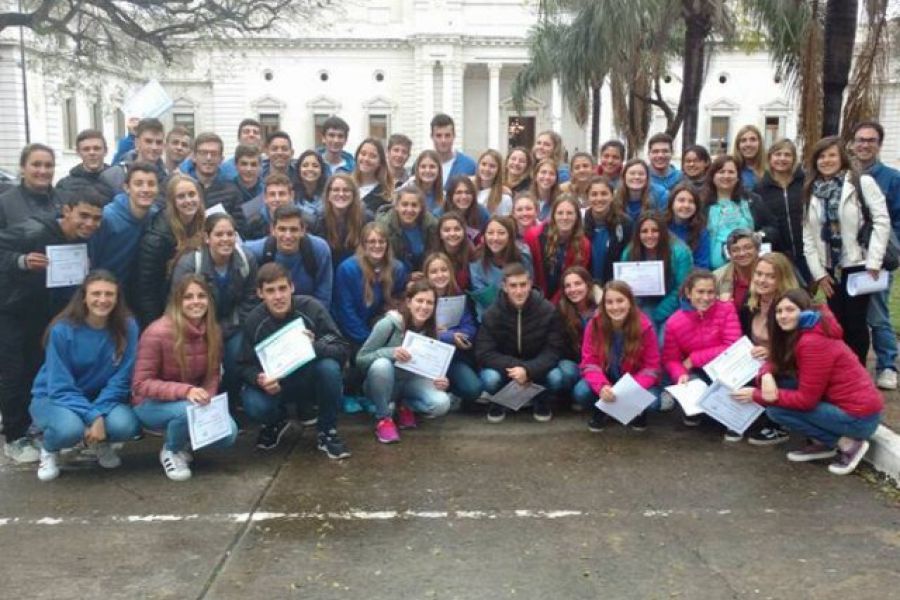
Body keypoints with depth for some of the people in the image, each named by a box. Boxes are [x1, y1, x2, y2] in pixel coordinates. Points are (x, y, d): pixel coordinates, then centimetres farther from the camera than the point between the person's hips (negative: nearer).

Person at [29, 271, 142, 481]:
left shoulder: (127, 328, -14)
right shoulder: (62, 329, -19)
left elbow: (121, 380, -11)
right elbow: (61, 387, -17)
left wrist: (99, 414, -24)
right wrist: (92, 417, -28)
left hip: (102, 399, 2)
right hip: (54, 398, -2)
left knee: (126, 425, -30)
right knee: (70, 428, -36)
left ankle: (100, 442, 8)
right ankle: (49, 448, 3)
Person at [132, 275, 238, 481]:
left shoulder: (213, 331, -6)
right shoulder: (158, 333, -23)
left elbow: (213, 375, 3)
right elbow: (141, 384, -21)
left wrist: (207, 399, -19)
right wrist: (185, 391, -34)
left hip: (194, 401, 5)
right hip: (152, 405, -5)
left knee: (228, 433, -19)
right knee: (190, 409, -37)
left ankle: (184, 441, 12)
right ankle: (170, 451, -4)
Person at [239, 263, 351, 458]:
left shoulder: (311, 308, -19)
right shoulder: (254, 321, -13)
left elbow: (343, 349, -20)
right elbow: (245, 365, -7)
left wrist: (316, 347, -41)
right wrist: (259, 379, -31)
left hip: (310, 379, -1)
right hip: (275, 384, 1)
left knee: (329, 367, -33)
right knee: (253, 405, -30)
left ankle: (327, 432, -10)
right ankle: (277, 421, 11)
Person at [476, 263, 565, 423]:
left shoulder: (548, 310, -14)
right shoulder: (492, 314, -14)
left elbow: (553, 351, -16)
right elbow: (484, 353, -17)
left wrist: (528, 370, -33)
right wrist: (513, 368, -33)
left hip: (536, 369, 0)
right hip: (504, 368, 0)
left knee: (556, 379, -31)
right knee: (490, 379, -33)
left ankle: (540, 401, 7)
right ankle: (498, 402, 5)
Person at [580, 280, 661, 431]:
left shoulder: (644, 326, -19)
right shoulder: (594, 325, -17)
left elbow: (652, 366, -14)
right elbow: (589, 362, -15)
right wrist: (601, 387, -37)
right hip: (605, 382, 1)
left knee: (652, 402, -29)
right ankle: (600, 410, 8)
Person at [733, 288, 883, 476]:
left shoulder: (813, 342, -23)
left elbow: (806, 399, -22)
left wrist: (756, 395, -15)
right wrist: (767, 376, -16)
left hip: (859, 417, -9)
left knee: (775, 409, -14)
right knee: (781, 382, 2)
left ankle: (846, 443, -3)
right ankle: (822, 444, 8)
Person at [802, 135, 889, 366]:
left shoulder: (863, 183, -6)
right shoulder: (811, 191, 8)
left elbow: (882, 222, -10)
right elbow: (808, 236, 6)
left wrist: (873, 262, -15)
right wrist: (818, 272, 0)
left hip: (858, 265, -4)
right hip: (830, 268, 4)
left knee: (855, 323, 0)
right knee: (836, 323, 9)